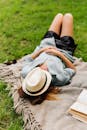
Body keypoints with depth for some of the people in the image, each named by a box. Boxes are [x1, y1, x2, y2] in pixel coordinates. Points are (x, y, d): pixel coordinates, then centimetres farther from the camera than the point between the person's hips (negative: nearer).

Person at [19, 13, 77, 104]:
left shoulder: (25, 73, -40)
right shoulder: (59, 78, -47)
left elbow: (28, 60, -15)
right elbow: (73, 69, -25)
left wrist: (41, 50, -24)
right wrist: (59, 54, -35)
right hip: (64, 50, -2)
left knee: (59, 15, 20)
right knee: (68, 16, 14)